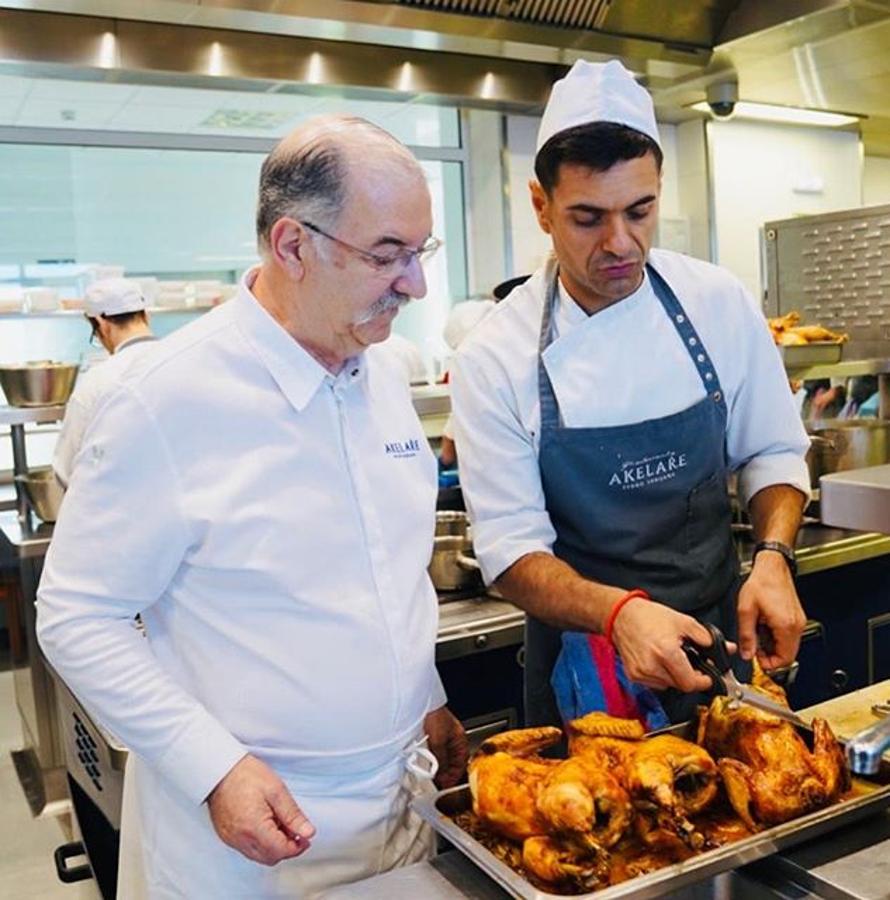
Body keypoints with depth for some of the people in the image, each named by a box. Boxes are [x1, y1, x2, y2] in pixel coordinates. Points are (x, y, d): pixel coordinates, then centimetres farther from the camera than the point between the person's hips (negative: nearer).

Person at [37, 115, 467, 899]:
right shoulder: (169, 402, -20)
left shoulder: (384, 380, 1)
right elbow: (77, 617, -15)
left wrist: (428, 699, 13)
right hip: (245, 823, -6)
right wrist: (216, 769, -19)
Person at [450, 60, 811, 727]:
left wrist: (773, 556, -16)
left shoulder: (721, 303, -8)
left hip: (719, 637, 3)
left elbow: (772, 453, 2)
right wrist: (618, 613, -32)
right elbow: (510, 546, -16)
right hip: (582, 660, -2)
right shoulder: (494, 359, -17)